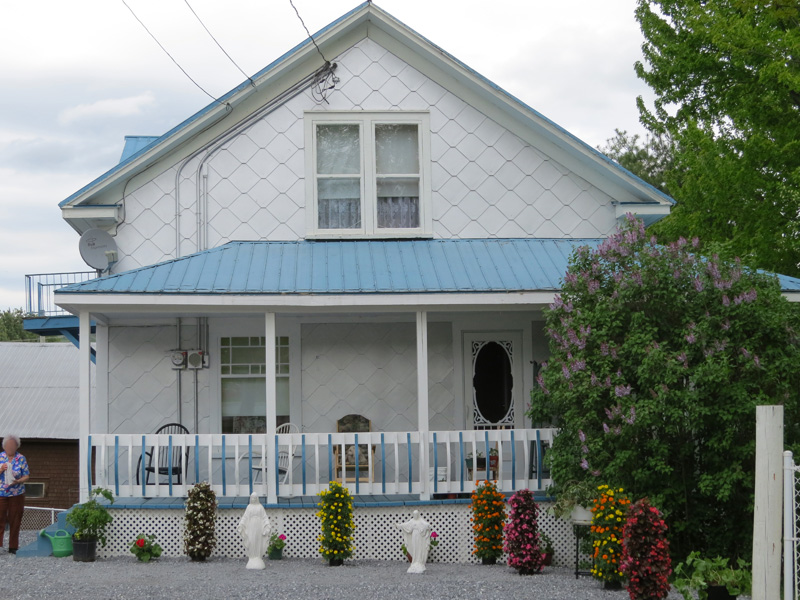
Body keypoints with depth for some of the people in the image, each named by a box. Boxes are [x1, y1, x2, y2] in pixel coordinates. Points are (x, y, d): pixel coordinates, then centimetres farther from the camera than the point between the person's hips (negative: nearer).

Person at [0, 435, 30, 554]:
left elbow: (27, 476, 2)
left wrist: (18, 481, -16)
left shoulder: (21, 459, 2)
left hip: (17, 494, 1)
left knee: (15, 521, 4)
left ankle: (13, 547, 11)